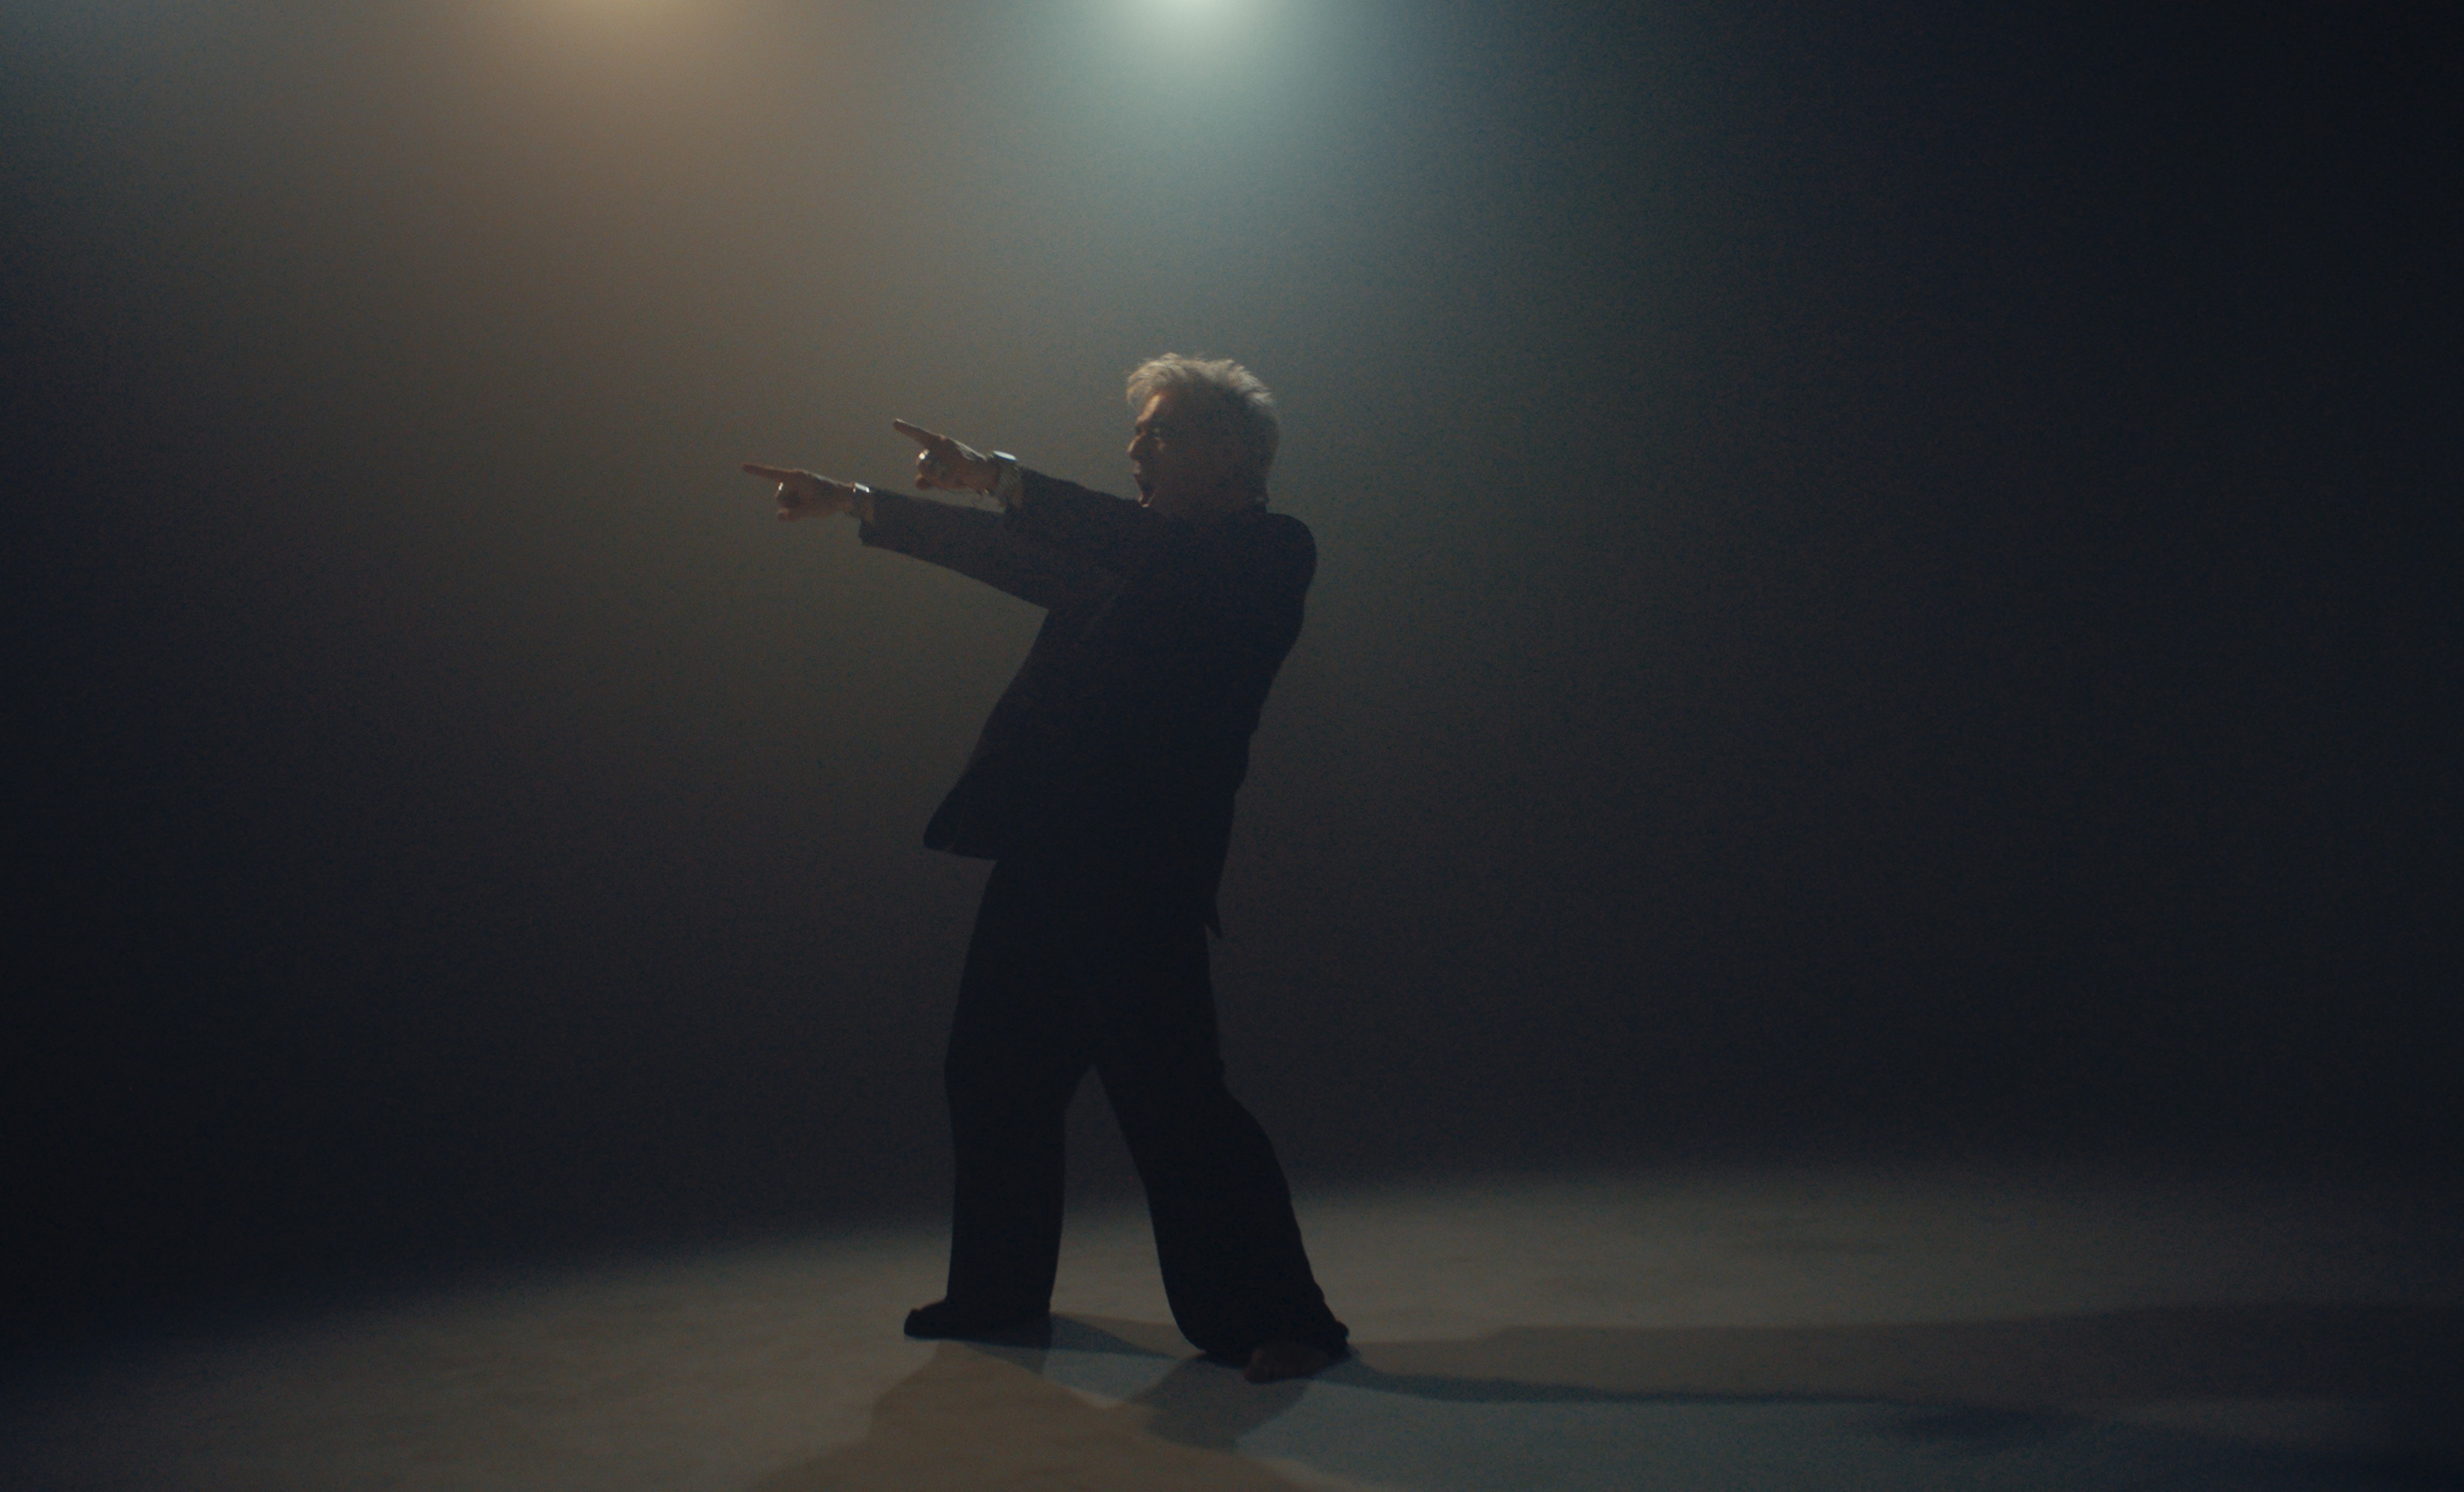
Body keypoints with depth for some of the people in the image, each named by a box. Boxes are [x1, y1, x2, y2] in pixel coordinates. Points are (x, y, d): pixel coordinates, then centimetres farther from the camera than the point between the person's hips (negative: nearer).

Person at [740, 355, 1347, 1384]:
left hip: (1138, 874, -9)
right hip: (1045, 857, 9)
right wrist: (857, 504, 29)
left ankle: (1280, 1318, 3)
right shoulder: (1130, 554, 20)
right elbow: (1012, 556, 27)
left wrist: (1002, 479, -20)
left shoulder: (1270, 554, -3)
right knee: (993, 1071, 16)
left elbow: (1143, 549, -20)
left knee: (1172, 1095, -10)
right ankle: (1001, 1290, 33)